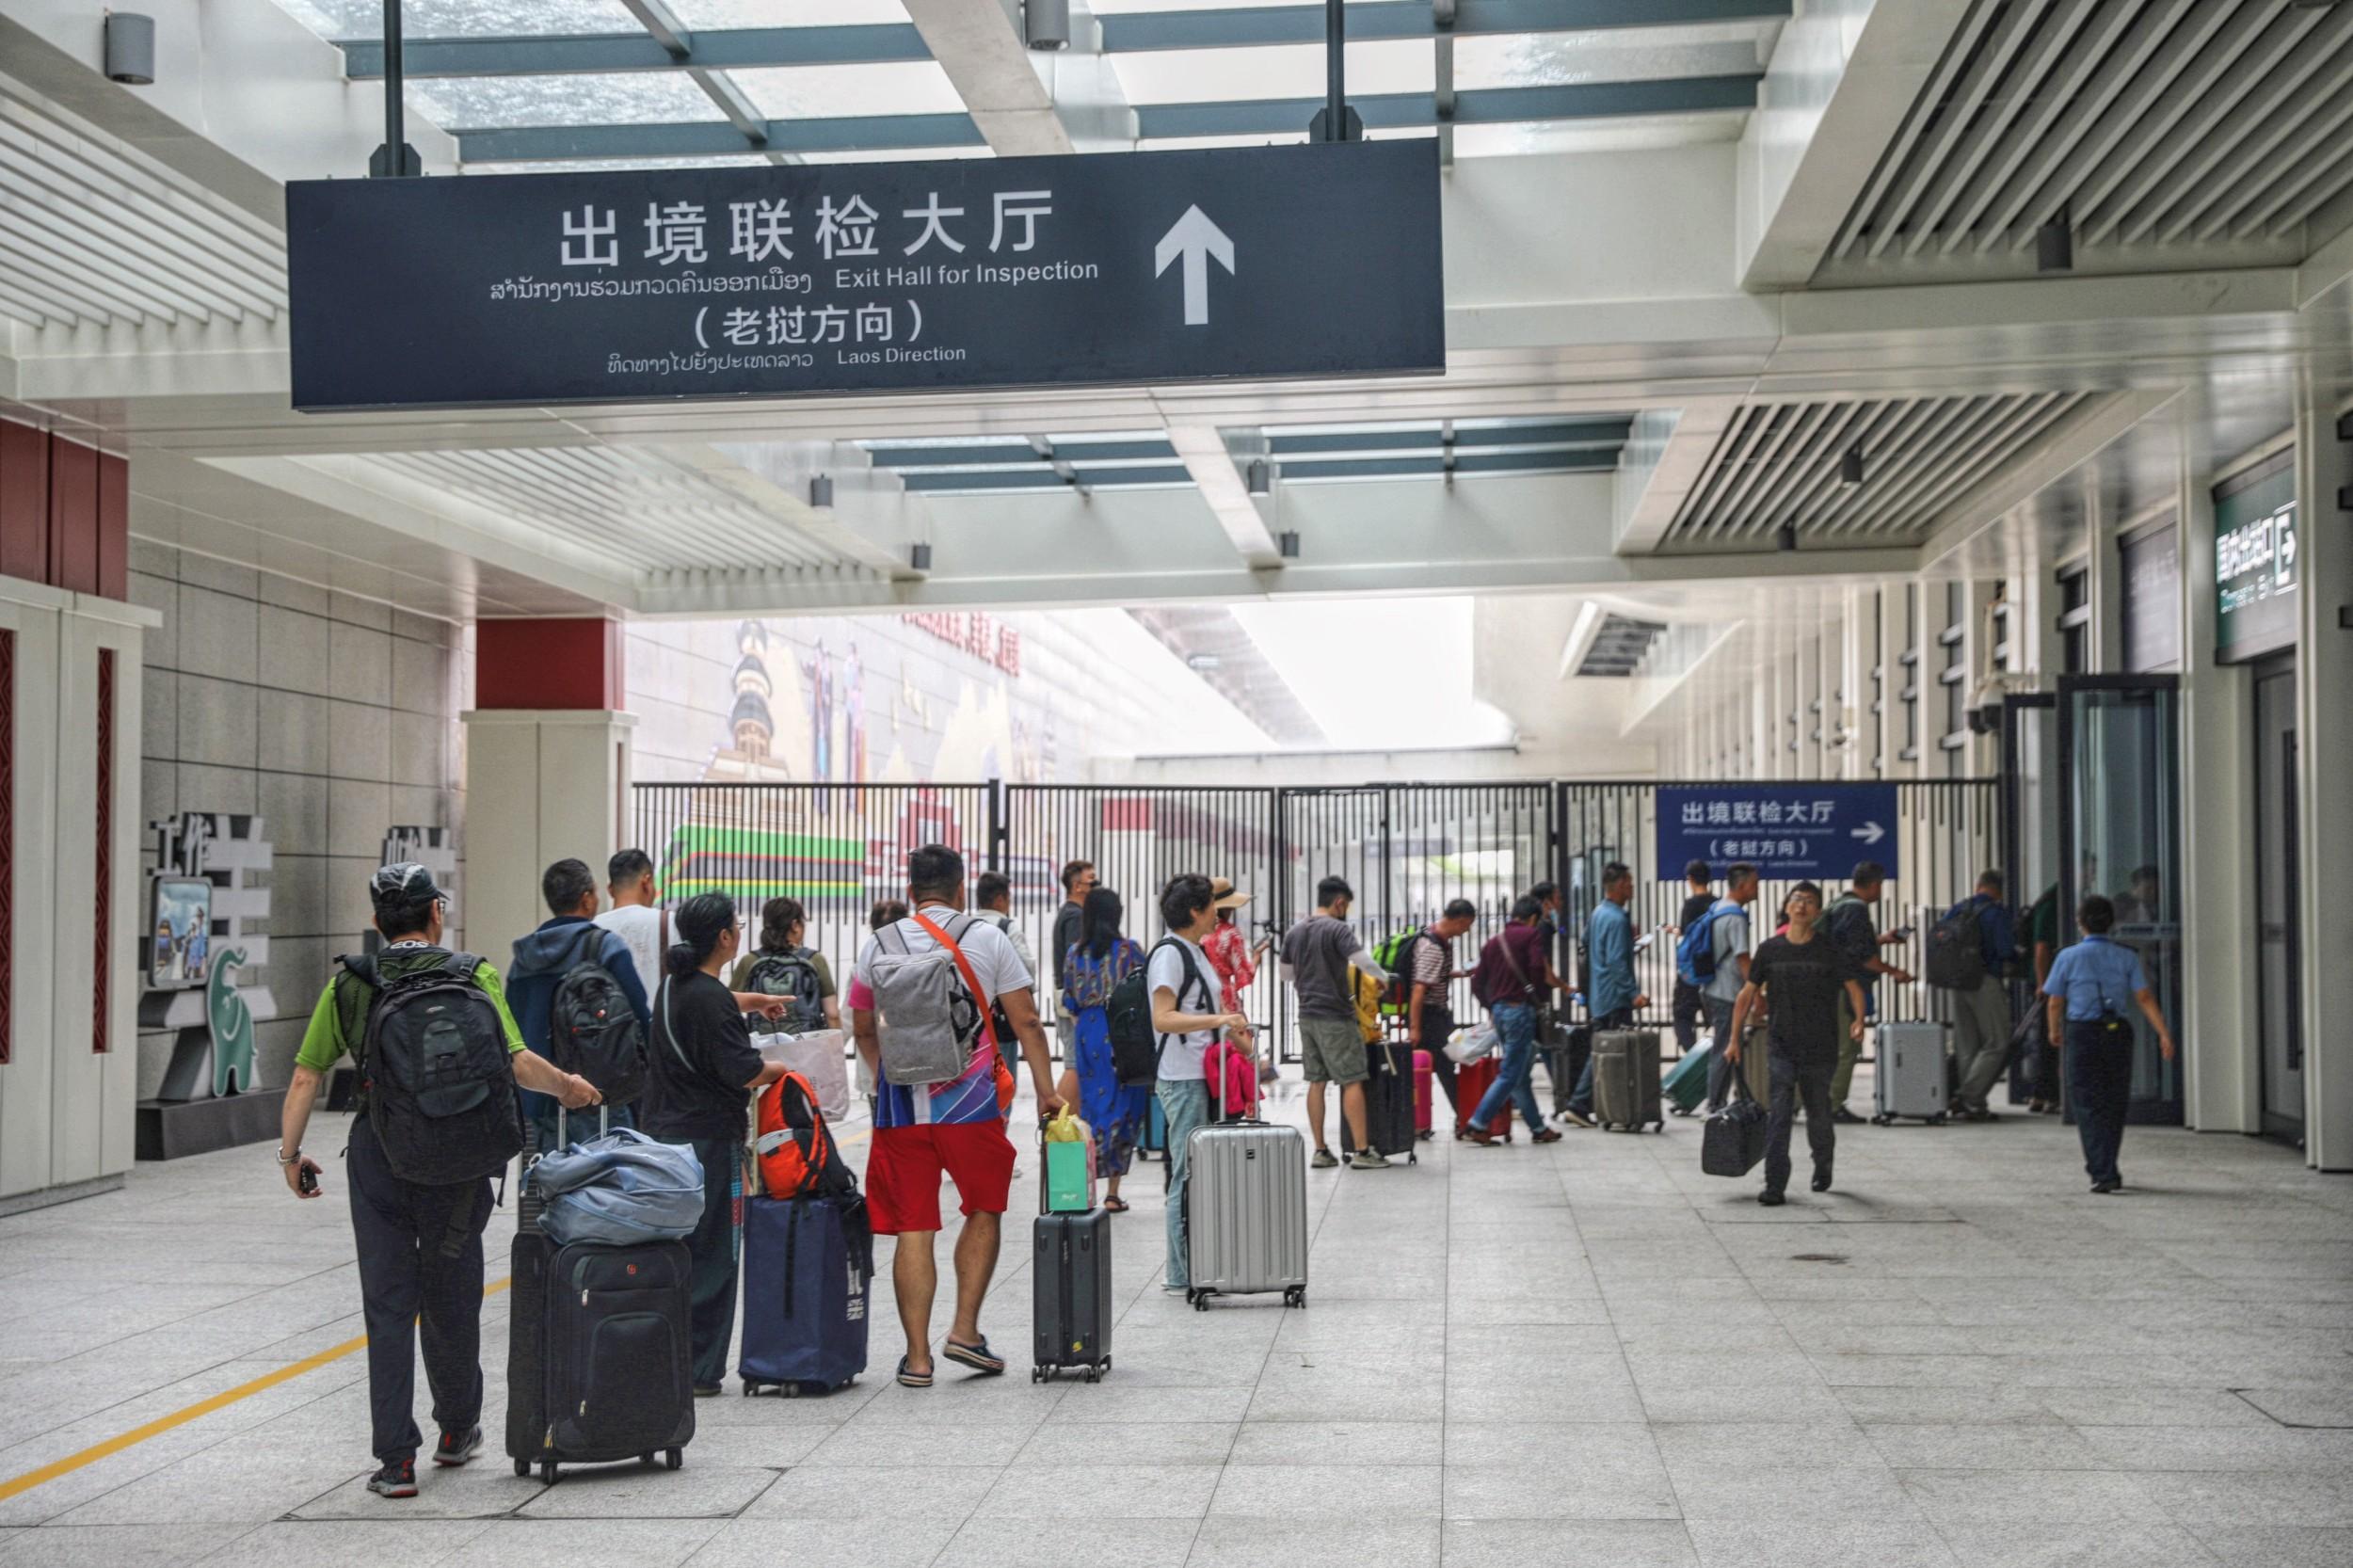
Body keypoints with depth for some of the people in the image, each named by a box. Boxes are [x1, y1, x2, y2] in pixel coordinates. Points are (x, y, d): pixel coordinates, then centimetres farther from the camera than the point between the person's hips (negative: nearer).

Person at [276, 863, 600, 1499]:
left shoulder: (349, 985, 5)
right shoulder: (473, 976, -2)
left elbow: (305, 1076, 3)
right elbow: (517, 1063, -10)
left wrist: (291, 1153, 12)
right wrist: (568, 1087, 8)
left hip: (376, 1154, 1)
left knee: (388, 1307, 4)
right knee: (451, 1300, 15)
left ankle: (396, 1460, 2)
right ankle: (457, 1431, 31)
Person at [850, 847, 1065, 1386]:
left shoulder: (879, 945, 7)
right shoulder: (987, 939, 1)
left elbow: (863, 1030, 18)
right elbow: (1026, 1022, 0)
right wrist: (1046, 1090, 6)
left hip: (900, 1105, 2)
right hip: (970, 1103, -2)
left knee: (913, 1229, 5)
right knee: (984, 1211, 17)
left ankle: (917, 1356, 6)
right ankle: (964, 1330, 10)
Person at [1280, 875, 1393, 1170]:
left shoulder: (1294, 933, 10)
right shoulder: (1338, 929, -12)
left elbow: (1286, 974, 18)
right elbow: (1364, 962, -21)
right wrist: (1384, 978, -3)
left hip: (1307, 1015, 7)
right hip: (1336, 1016, -7)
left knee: (1316, 1082, 10)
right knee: (1352, 1082, -2)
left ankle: (1320, 1151, 11)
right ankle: (1362, 1151, -2)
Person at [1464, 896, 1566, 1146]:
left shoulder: (1494, 941, 16)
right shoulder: (1532, 934, -3)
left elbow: (1478, 983, 14)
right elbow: (1538, 969, -18)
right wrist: (1543, 994, -2)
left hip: (1498, 1011, 8)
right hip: (1520, 1010, -8)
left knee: (1522, 1074, 14)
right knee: (1510, 1074, -5)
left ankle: (1538, 1128, 19)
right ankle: (1478, 1124, -11)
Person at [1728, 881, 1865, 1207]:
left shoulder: (1829, 951, 0)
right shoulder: (1769, 949, 3)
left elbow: (1853, 988, -2)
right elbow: (1748, 994, 8)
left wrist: (1859, 1020, -22)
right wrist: (1734, 1039, 5)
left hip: (1820, 1049, 0)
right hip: (1780, 1048, 0)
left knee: (1818, 1115, 13)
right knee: (1779, 1115, -11)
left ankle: (1823, 1166, 41)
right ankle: (1774, 1185, -12)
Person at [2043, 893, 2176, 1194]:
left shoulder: (2069, 957, -4)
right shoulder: (2127, 957, 1)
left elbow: (2055, 1002, 0)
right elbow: (2144, 998, -7)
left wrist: (2055, 1031, 18)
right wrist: (2164, 1034, -8)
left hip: (2081, 1034, -3)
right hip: (2117, 1032, 3)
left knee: (2089, 1105, 0)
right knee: (2114, 1104, 16)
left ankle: (2104, 1173, -11)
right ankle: (2104, 1167, 28)